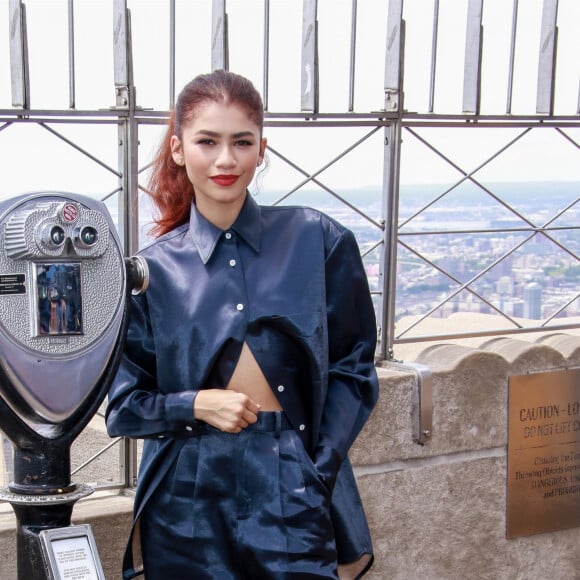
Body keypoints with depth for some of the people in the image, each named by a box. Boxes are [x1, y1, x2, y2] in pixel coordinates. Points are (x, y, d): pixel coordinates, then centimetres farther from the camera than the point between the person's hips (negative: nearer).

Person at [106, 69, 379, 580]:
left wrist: (317, 475, -6)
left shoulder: (318, 241, -1)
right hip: (187, 501, 1)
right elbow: (122, 404, 6)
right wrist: (194, 405, -12)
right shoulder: (154, 268, 1)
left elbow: (354, 368, 3)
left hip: (293, 493, 0)